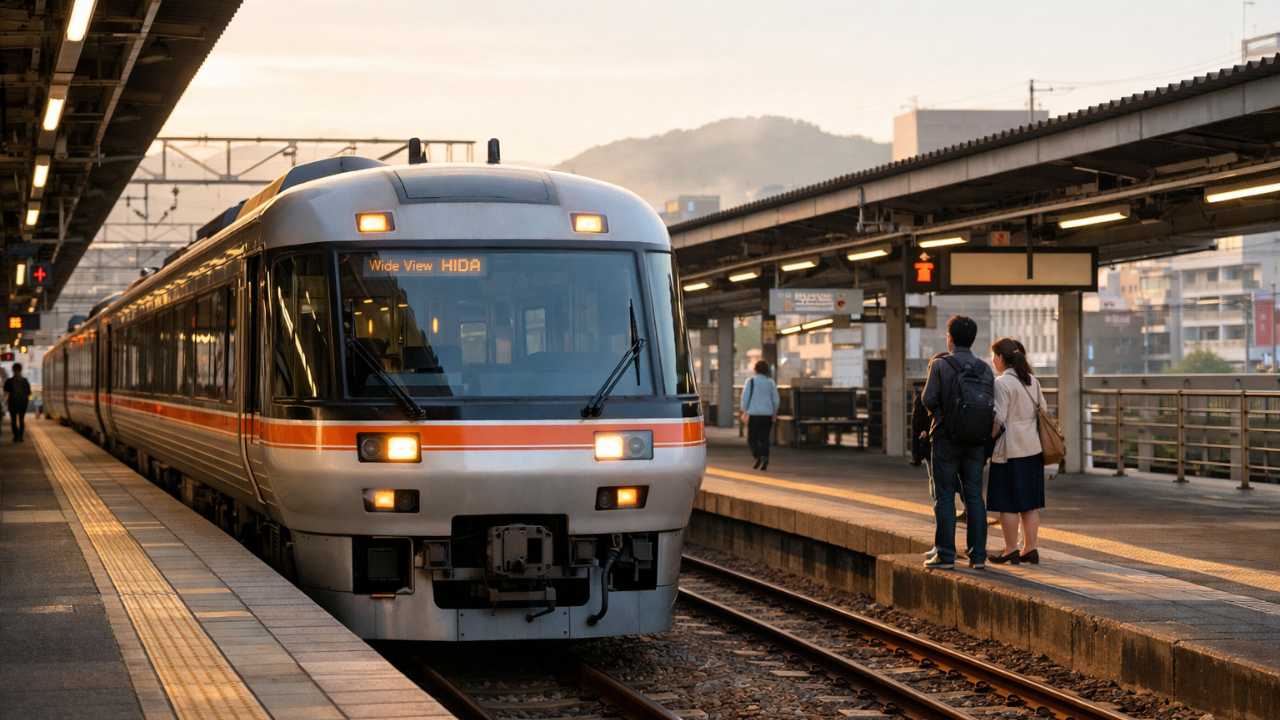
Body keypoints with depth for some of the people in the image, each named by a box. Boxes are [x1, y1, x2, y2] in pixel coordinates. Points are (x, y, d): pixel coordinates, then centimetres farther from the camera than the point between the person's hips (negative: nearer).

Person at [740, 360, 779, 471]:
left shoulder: (751, 381, -3)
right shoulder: (771, 382, 5)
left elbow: (745, 397, -7)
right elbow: (775, 399, 6)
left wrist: (744, 412, 1)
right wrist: (774, 414, 16)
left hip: (754, 413, -2)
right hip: (767, 414, 2)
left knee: (752, 438, 6)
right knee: (764, 439, 7)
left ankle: (758, 456, -16)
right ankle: (765, 460, -7)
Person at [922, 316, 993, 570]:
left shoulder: (940, 365, -8)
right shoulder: (985, 369, 4)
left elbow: (929, 400, -14)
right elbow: (992, 407, 1)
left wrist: (938, 412, 8)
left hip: (946, 438, -4)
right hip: (975, 441, 4)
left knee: (944, 497, 0)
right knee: (974, 496, 7)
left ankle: (945, 554, -2)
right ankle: (978, 555, 6)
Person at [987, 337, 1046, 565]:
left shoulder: (1002, 383, -13)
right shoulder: (1032, 381, 10)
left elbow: (998, 419, -16)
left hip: (1010, 450, -7)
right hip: (1033, 448, 7)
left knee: (1008, 503, 0)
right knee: (1030, 502, 10)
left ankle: (1011, 550, 3)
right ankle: (1030, 548, 12)